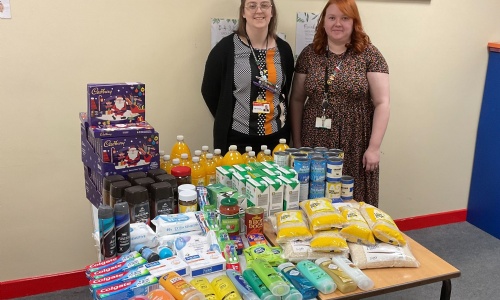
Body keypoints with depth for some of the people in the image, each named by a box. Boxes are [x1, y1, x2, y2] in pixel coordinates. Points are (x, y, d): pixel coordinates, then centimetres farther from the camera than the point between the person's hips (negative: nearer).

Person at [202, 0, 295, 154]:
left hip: (276, 138, 4)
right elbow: (209, 91, -1)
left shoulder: (283, 49, 4)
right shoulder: (226, 47, -7)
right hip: (236, 139, -3)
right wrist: (227, 121, 1)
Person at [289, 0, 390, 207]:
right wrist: (296, 142, 6)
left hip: (355, 147, -2)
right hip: (315, 144, 2)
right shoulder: (309, 54, 6)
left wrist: (374, 147, -10)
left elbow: (382, 103, -4)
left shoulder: (369, 54, -2)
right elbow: (297, 100, 9)